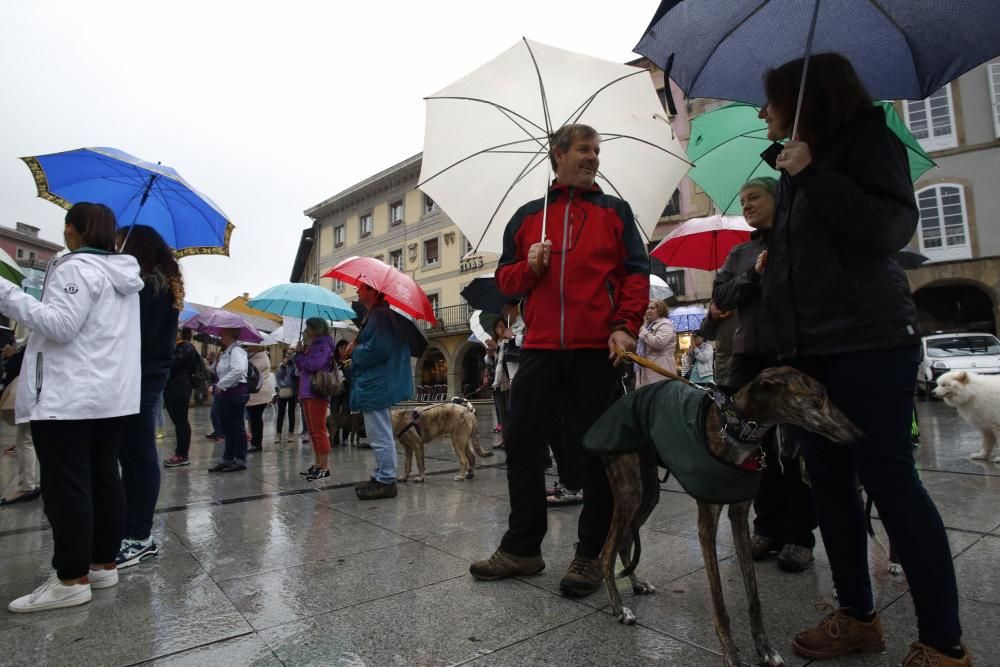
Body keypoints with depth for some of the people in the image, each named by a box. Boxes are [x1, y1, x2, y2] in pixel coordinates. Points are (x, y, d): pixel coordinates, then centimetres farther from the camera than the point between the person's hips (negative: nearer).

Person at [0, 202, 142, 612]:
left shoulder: (77, 267, -10)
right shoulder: (123, 273, 17)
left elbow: (59, 324, -20)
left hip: (68, 397, -9)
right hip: (111, 394, 9)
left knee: (65, 485, -4)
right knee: (104, 479, 11)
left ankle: (72, 579, 2)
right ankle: (104, 564, 19)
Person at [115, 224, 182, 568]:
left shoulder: (148, 284, -10)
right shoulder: (159, 284, 19)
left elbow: (138, 336, -19)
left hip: (139, 380, -9)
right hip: (145, 378, 9)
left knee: (139, 457, -4)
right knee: (133, 457, 11)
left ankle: (140, 538, 3)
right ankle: (134, 532, 18)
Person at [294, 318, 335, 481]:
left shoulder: (323, 345, -5)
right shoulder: (309, 345, 22)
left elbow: (315, 364, -20)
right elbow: (300, 368, 19)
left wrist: (300, 356, -3)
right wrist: (301, 352, 5)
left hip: (317, 393, -9)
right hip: (306, 392, 9)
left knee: (319, 431, -8)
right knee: (312, 432, 11)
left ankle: (324, 467, -5)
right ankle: (317, 464, 17)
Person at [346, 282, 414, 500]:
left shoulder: (379, 315, -17)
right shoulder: (375, 314, 16)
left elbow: (376, 350, -26)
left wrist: (355, 351, -9)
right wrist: (356, 348, 6)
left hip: (375, 386, -11)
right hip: (376, 384, 11)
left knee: (380, 437, -3)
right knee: (380, 435, 19)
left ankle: (386, 481, 6)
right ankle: (382, 477, 30)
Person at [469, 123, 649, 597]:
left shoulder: (614, 211, 14)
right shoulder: (527, 216, 17)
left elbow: (636, 273, 5)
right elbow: (505, 279, 17)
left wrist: (626, 327, -10)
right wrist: (529, 265, -5)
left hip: (598, 349, -2)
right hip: (541, 348, 2)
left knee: (597, 450, 3)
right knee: (522, 442, 3)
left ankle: (590, 554, 17)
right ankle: (522, 547, 18)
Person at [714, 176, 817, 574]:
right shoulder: (740, 253, 18)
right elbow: (721, 298, 6)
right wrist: (754, 274, -7)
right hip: (749, 355, 5)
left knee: (797, 444, 0)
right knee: (756, 443, 6)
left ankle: (798, 534, 9)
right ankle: (768, 526, 17)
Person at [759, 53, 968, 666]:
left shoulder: (865, 138, -1)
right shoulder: (798, 164, 20)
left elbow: (893, 227, -16)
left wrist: (813, 176, -17)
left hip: (868, 341, -7)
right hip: (811, 347, 8)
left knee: (888, 480, -7)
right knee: (830, 481, 7)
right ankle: (858, 617, 18)